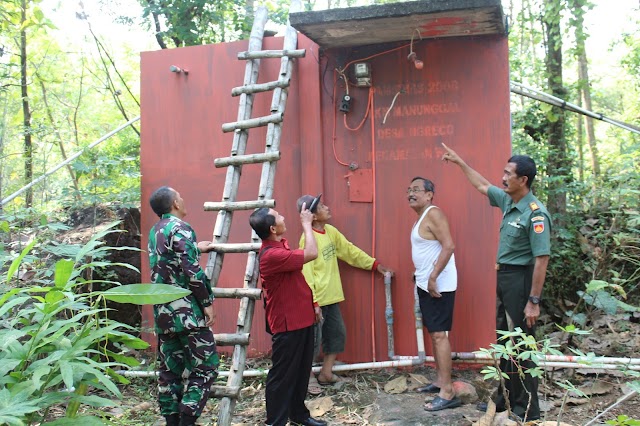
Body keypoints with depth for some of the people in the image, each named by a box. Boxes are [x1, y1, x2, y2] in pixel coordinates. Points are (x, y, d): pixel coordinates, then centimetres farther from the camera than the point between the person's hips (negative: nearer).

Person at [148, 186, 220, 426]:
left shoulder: (155, 232, 15)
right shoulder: (180, 228, -11)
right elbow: (192, 271, -18)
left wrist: (197, 249, 38)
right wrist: (207, 302, -11)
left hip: (163, 311, 8)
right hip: (187, 310, -8)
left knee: (170, 369, 12)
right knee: (205, 367, -2)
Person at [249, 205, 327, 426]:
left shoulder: (280, 245, 7)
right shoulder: (272, 255, -26)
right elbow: (312, 254, -28)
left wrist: (312, 303, 17)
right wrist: (306, 223, -16)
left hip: (301, 318, 10)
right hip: (287, 324, -10)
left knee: (301, 370, 20)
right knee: (282, 375, 2)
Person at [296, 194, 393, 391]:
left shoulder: (331, 231, 7)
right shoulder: (308, 238, -18)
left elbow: (350, 251, 16)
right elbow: (306, 272, -20)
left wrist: (374, 264, 16)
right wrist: (313, 303, -22)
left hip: (331, 297, 9)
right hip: (316, 300, -9)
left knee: (337, 334, 15)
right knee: (313, 340, 0)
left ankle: (325, 373, 28)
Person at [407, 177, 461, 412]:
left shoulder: (433, 214, -14)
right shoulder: (421, 217, 16)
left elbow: (448, 246, -24)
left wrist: (433, 278, -25)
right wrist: (424, 278, 15)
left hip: (439, 284, -10)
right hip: (425, 283, 10)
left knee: (439, 334, -9)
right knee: (434, 333, 15)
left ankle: (448, 393, -5)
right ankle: (440, 381, 25)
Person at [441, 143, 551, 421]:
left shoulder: (535, 214, -20)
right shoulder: (507, 201, 5)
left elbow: (542, 260, -22)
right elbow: (483, 186, 24)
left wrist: (533, 301, -23)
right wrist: (459, 162, 26)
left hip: (520, 279, -9)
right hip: (503, 277, 9)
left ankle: (527, 411, 11)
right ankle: (505, 398, 31)